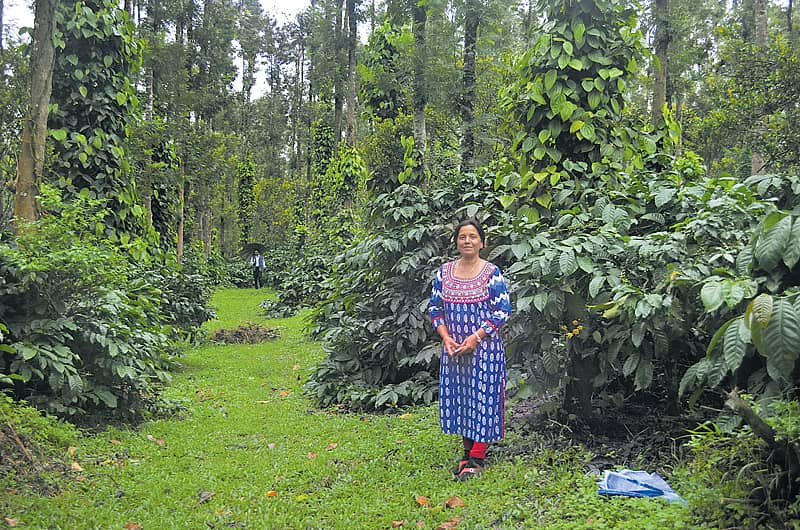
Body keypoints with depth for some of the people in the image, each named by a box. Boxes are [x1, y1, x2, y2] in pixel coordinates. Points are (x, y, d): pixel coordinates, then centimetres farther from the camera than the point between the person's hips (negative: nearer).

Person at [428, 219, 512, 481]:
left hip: (484, 347, -4)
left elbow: (503, 311, -8)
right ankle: (468, 452, 25)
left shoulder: (491, 272, -7)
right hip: (452, 348, 5)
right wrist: (446, 337, -6)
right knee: (457, 397, 10)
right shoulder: (444, 272, 5)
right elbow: (435, 307, 9)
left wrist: (475, 337, -16)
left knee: (483, 396, -1)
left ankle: (477, 458, 7)